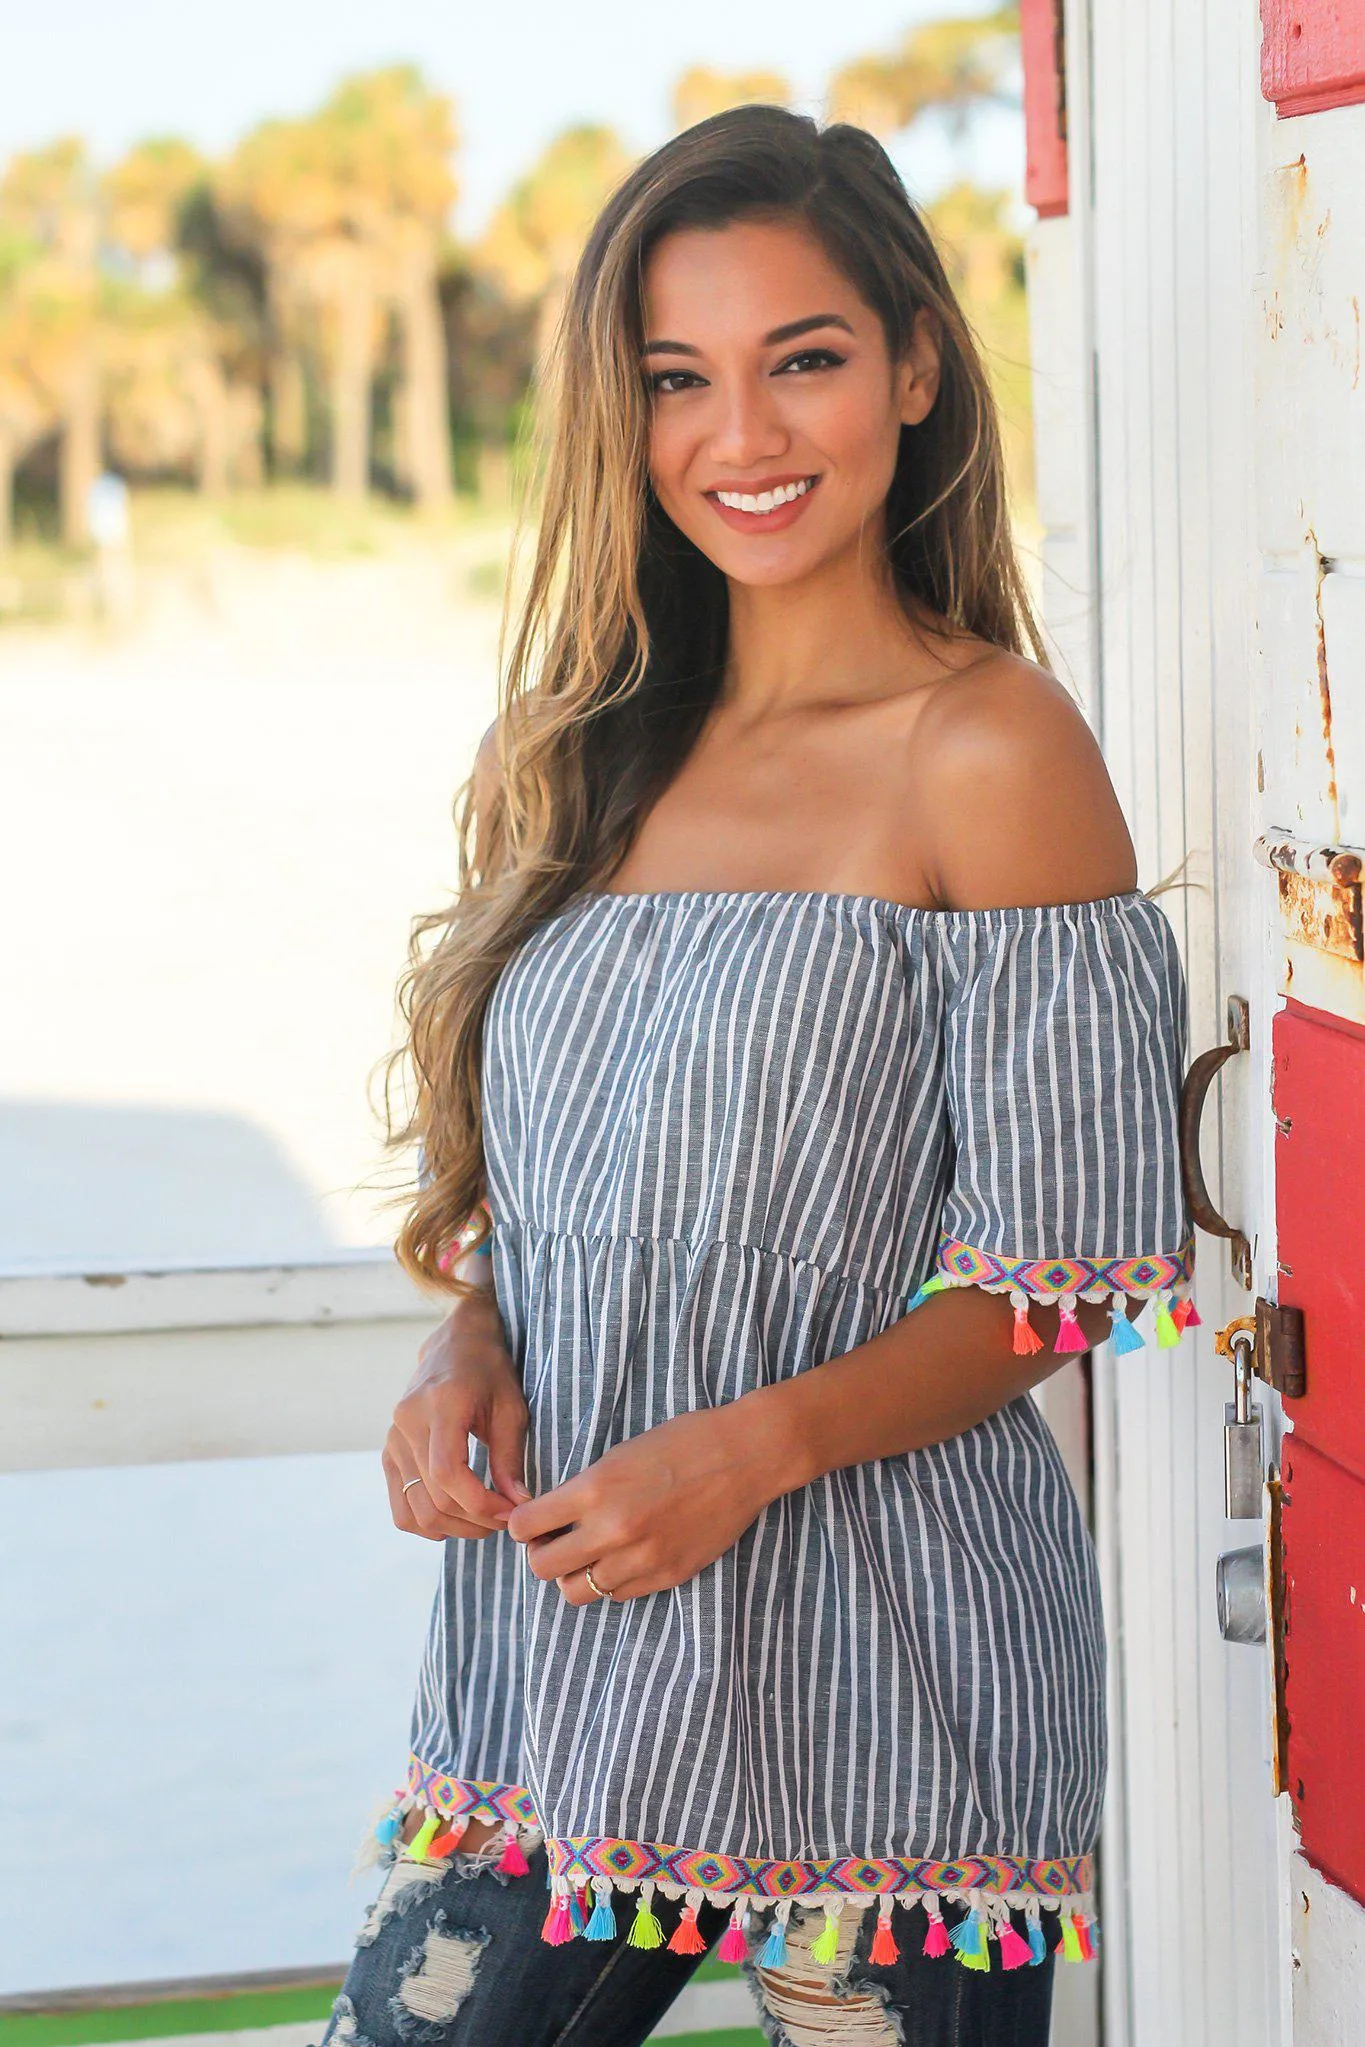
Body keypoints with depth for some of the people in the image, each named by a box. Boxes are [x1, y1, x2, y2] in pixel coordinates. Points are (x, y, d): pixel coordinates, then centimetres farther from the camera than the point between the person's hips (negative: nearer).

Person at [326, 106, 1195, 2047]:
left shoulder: (989, 753, -9)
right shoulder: (590, 752, 10)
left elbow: (1072, 1266, -10)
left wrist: (754, 1448, -21)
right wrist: (470, 1350, -3)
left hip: (874, 1677, -5)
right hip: (556, 1662, 5)